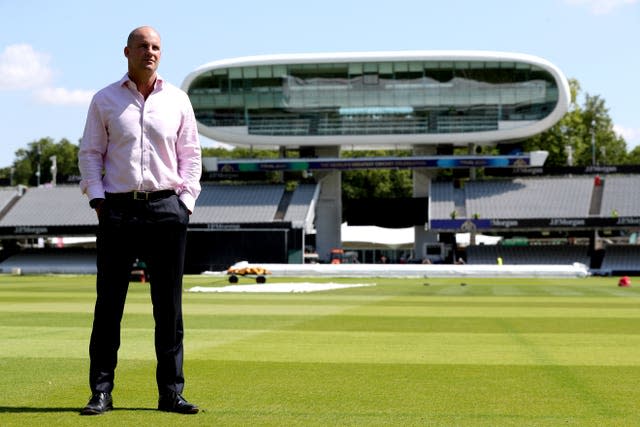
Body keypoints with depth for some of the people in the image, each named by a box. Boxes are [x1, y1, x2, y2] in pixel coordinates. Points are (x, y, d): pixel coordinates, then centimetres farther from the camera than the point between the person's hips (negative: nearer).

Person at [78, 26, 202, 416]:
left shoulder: (177, 100, 11)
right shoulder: (105, 100, 9)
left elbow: (190, 153, 13)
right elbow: (90, 153, 9)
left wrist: (185, 198, 3)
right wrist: (97, 197, -3)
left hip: (167, 208, 1)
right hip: (118, 209, -1)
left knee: (169, 303, 2)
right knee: (109, 301, -1)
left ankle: (171, 392, 9)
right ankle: (101, 391, 5)